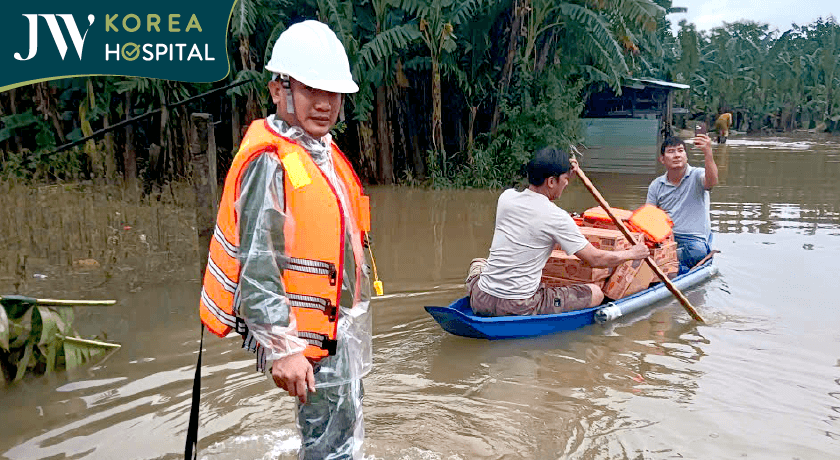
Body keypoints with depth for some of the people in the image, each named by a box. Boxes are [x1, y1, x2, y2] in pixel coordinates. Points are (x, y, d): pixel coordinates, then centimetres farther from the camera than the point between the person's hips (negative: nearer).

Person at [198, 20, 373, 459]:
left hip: (341, 328, 10)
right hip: (310, 339, -10)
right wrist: (283, 348, -25)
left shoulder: (326, 154, 10)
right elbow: (257, 269, -24)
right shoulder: (270, 164, -20)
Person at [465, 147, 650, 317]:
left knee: (478, 263, 38)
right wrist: (632, 253, 12)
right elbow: (595, 259, -5)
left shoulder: (506, 197, 2)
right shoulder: (557, 217, -14)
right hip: (521, 308, -5)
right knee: (596, 293, 6)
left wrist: (565, 175, 25)